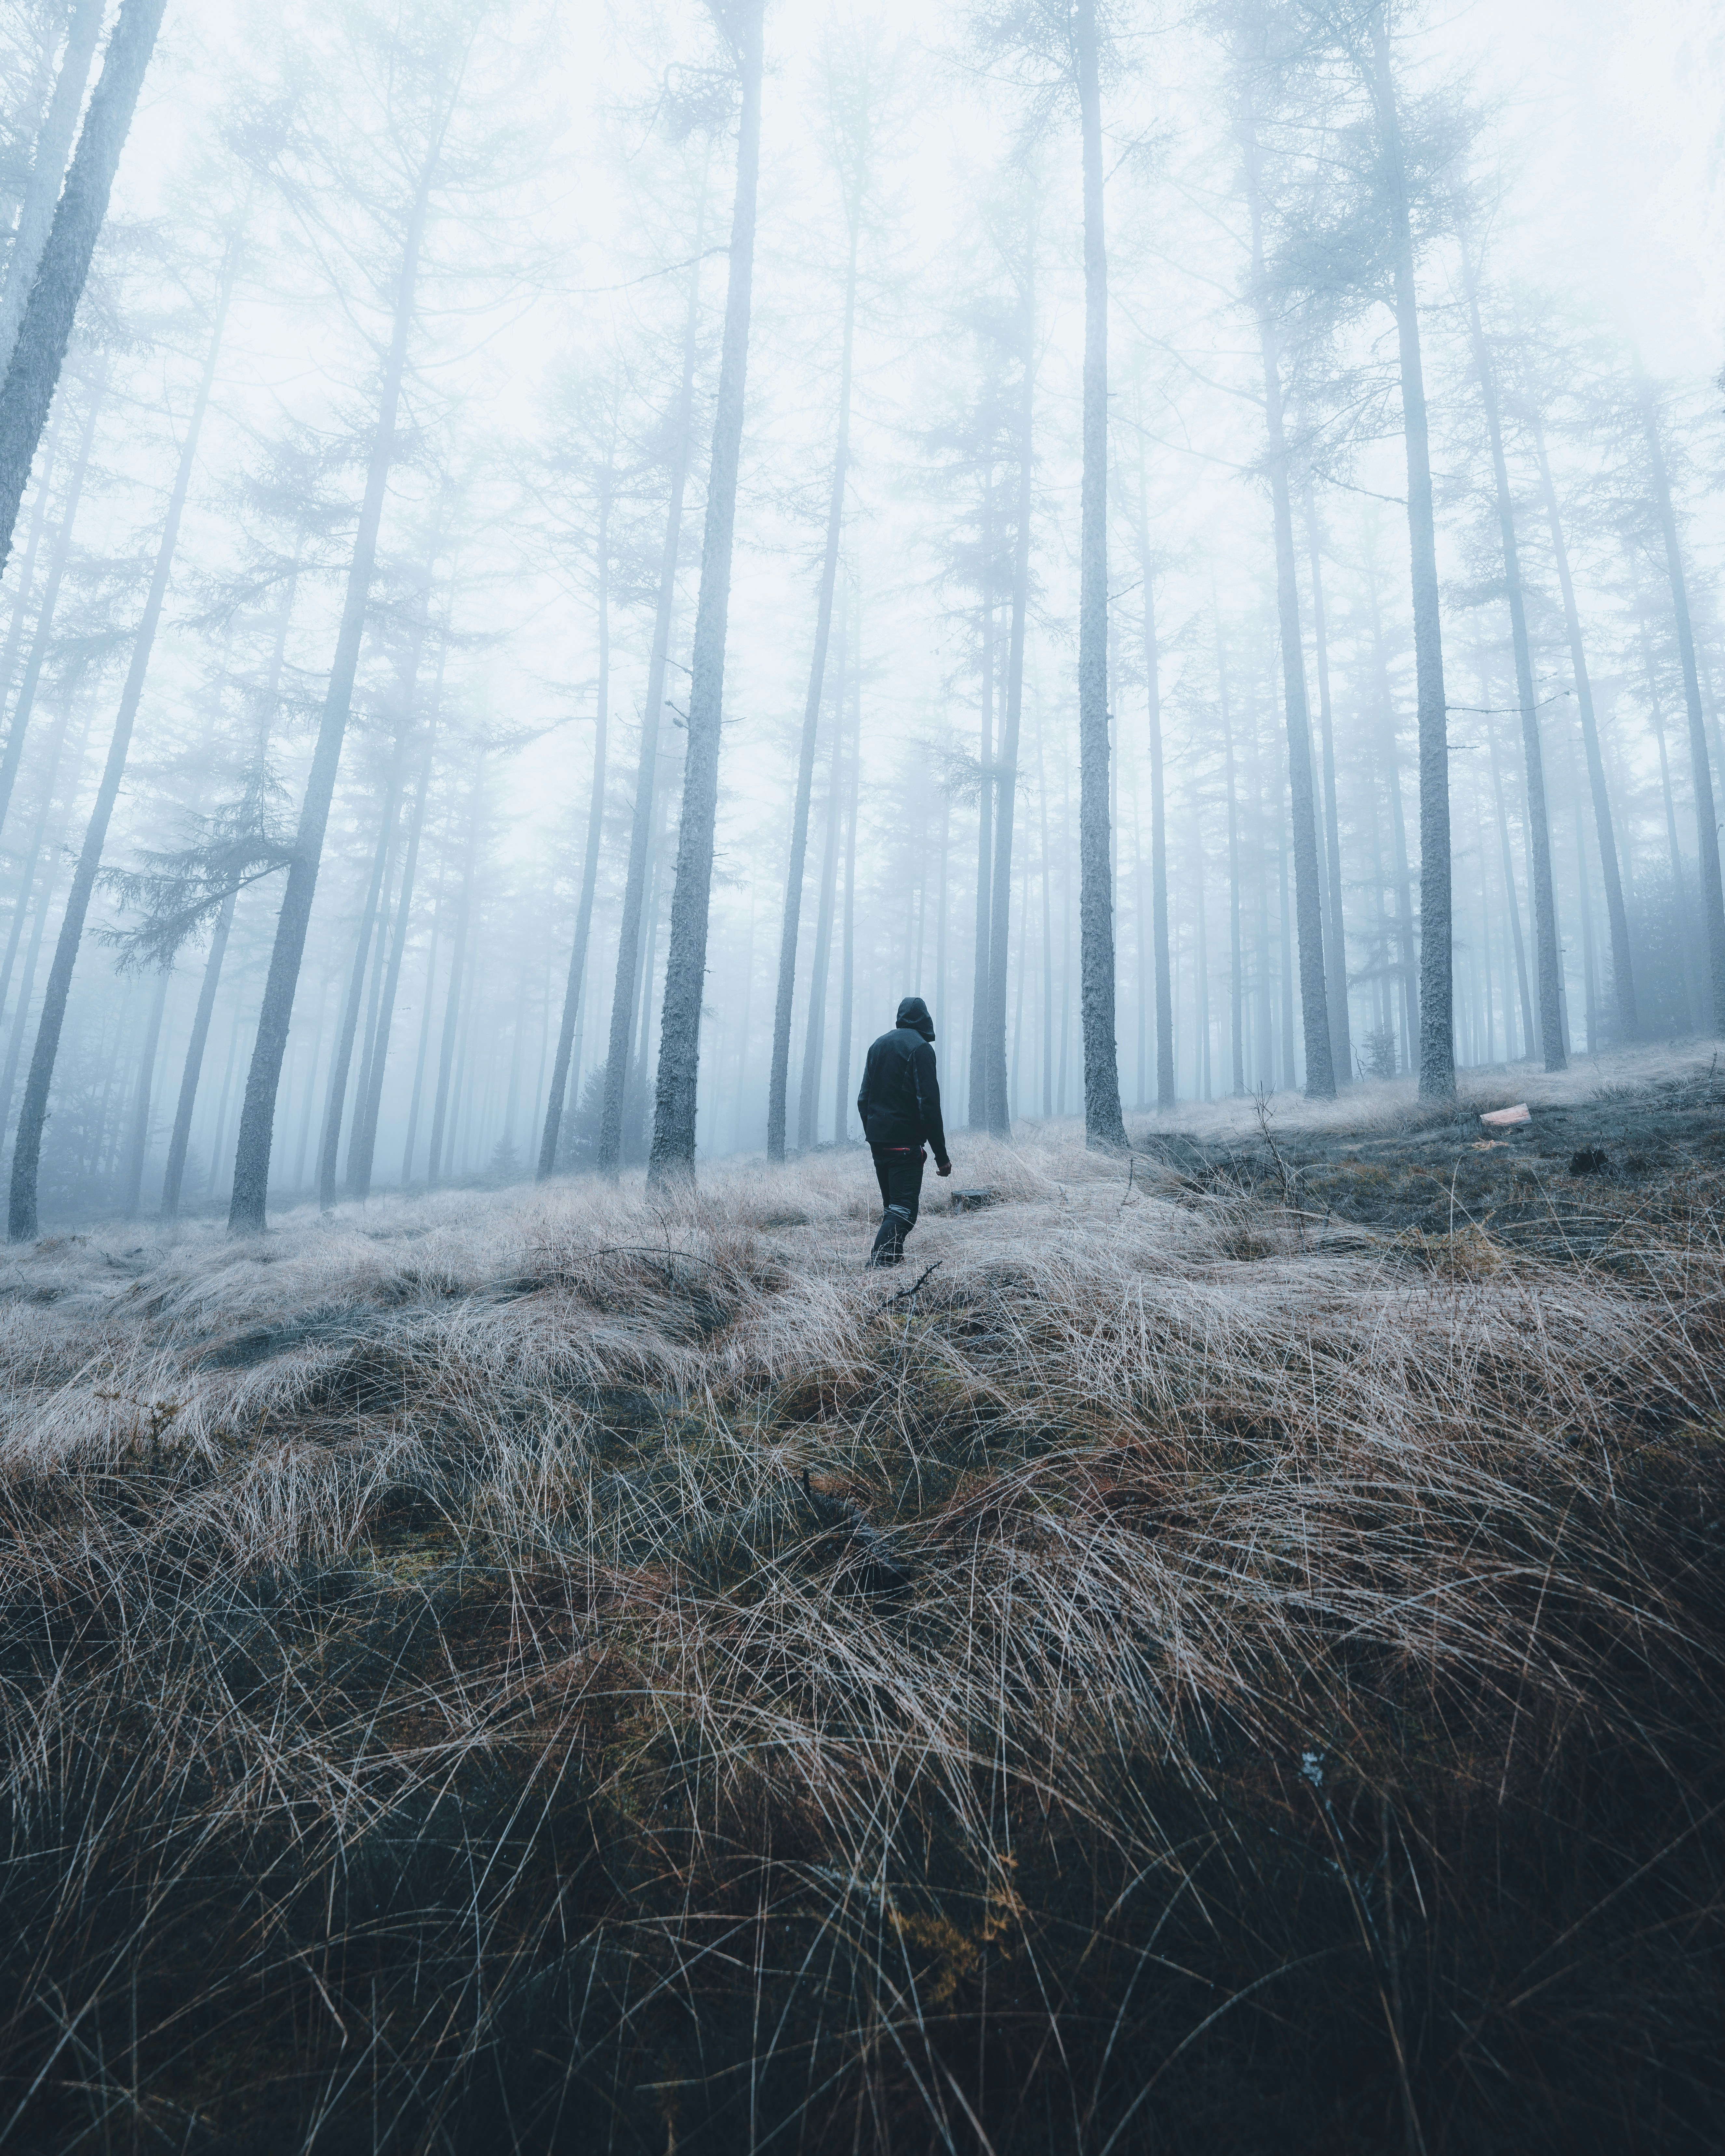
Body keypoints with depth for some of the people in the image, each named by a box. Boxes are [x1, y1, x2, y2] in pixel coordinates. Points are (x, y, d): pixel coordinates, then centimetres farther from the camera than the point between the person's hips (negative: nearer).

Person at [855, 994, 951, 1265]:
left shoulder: (879, 1045, 13)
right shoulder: (920, 1048, -9)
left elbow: (864, 1098, 15)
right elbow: (929, 1104, -16)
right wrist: (941, 1154, -13)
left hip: (877, 1140, 7)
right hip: (905, 1142, -7)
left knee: (891, 1207, 19)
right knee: (903, 1211, -8)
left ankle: (893, 1257, 21)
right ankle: (879, 1264, -22)